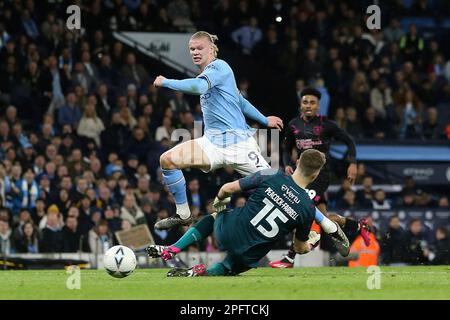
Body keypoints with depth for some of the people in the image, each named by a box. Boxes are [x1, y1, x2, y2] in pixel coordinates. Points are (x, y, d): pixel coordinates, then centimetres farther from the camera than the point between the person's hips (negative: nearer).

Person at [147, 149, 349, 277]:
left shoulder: (271, 177, -10)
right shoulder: (308, 208, -9)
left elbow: (228, 189, -3)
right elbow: (300, 248, 5)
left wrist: (219, 200, 22)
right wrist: (311, 241, 30)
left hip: (229, 232, 0)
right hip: (249, 256, 0)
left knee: (214, 216, 36)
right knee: (230, 267, 34)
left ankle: (170, 251, 23)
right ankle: (200, 273, 0)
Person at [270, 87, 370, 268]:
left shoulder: (326, 125, -7)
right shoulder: (294, 125, 6)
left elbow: (348, 141, 1)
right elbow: (287, 150, 17)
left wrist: (352, 163, -10)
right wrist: (287, 165, -3)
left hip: (320, 173, -6)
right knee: (324, 219, 10)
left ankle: (290, 258, -15)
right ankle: (359, 226, 36)